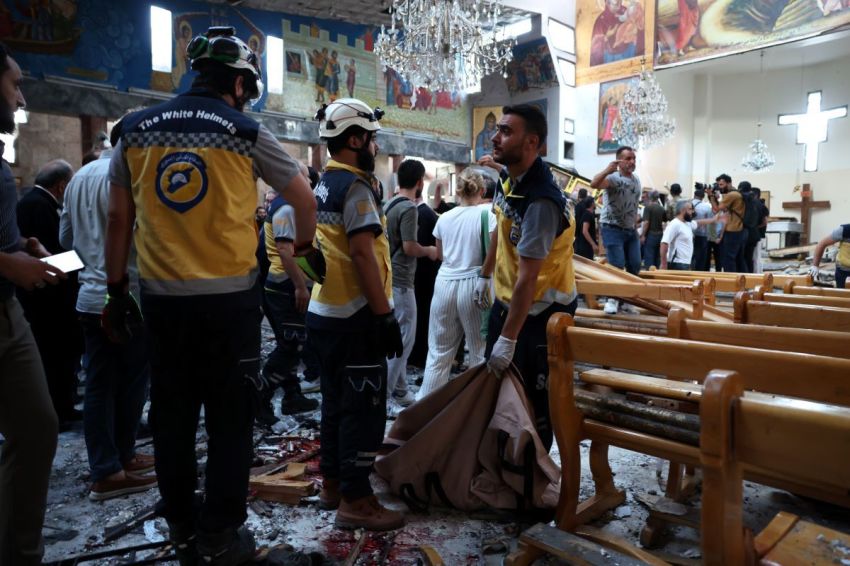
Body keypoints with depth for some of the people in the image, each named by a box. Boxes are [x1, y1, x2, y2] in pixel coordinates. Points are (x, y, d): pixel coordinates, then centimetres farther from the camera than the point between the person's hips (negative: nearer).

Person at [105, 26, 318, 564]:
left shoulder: (135, 129, 7)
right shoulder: (245, 132, -3)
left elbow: (119, 219, 8)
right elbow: (304, 197, 4)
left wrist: (116, 288, 15)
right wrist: (306, 246, 21)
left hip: (160, 295, 4)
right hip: (230, 296, -4)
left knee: (171, 415, 15)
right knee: (230, 417, 7)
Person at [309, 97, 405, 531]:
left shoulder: (323, 186, 14)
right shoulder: (355, 187, -14)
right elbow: (363, 254, -22)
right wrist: (386, 316, -20)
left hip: (324, 311, 10)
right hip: (354, 316, -10)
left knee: (336, 401, 18)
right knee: (363, 408, -1)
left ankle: (332, 483, 29)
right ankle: (355, 500, 9)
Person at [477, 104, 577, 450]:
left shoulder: (540, 201, -30)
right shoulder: (508, 177, -1)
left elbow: (528, 278, -31)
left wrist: (508, 338, -29)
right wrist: (485, 275, 20)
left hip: (540, 311, -9)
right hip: (506, 299, 9)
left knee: (533, 398, 4)